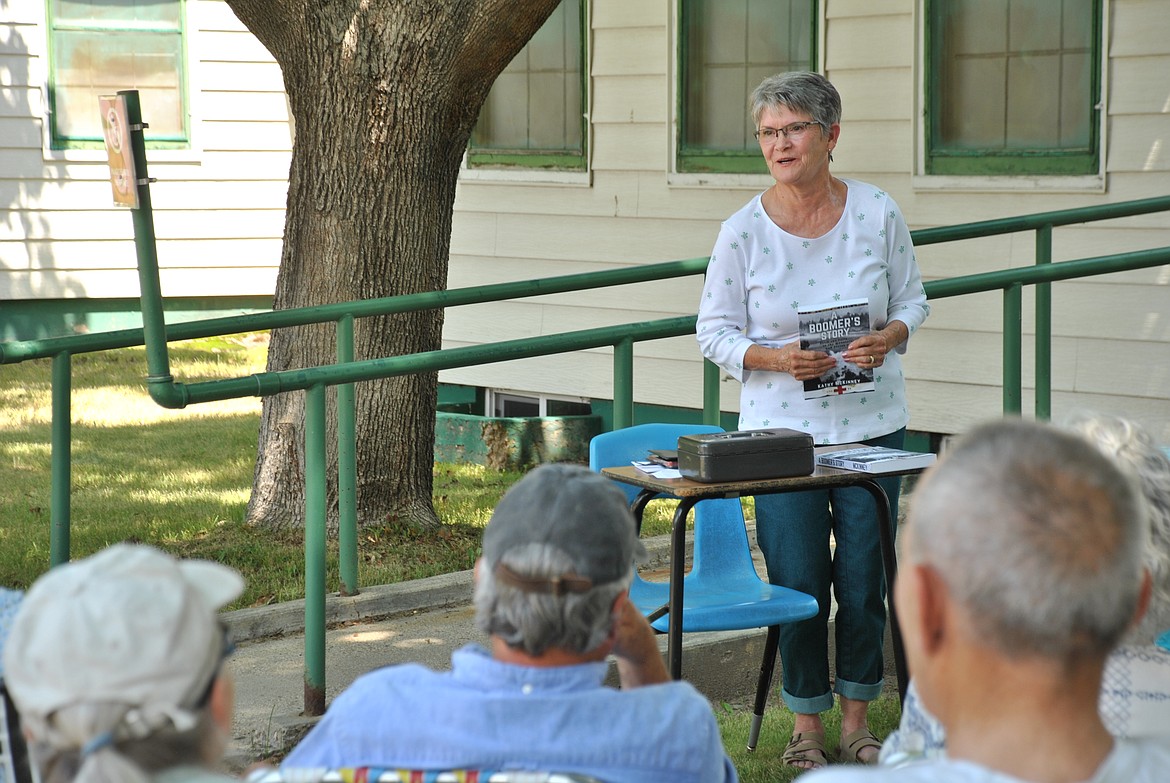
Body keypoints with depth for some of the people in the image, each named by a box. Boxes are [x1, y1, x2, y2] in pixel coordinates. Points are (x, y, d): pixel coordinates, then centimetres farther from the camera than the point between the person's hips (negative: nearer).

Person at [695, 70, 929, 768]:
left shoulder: (879, 213, -3)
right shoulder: (744, 230, -7)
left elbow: (912, 300, 8)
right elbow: (715, 332, 0)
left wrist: (887, 338, -14)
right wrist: (776, 358, -18)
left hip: (872, 423, 1)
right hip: (781, 428, -1)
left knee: (864, 580, 7)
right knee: (797, 581, 2)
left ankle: (857, 716, 27)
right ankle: (808, 724, 20)